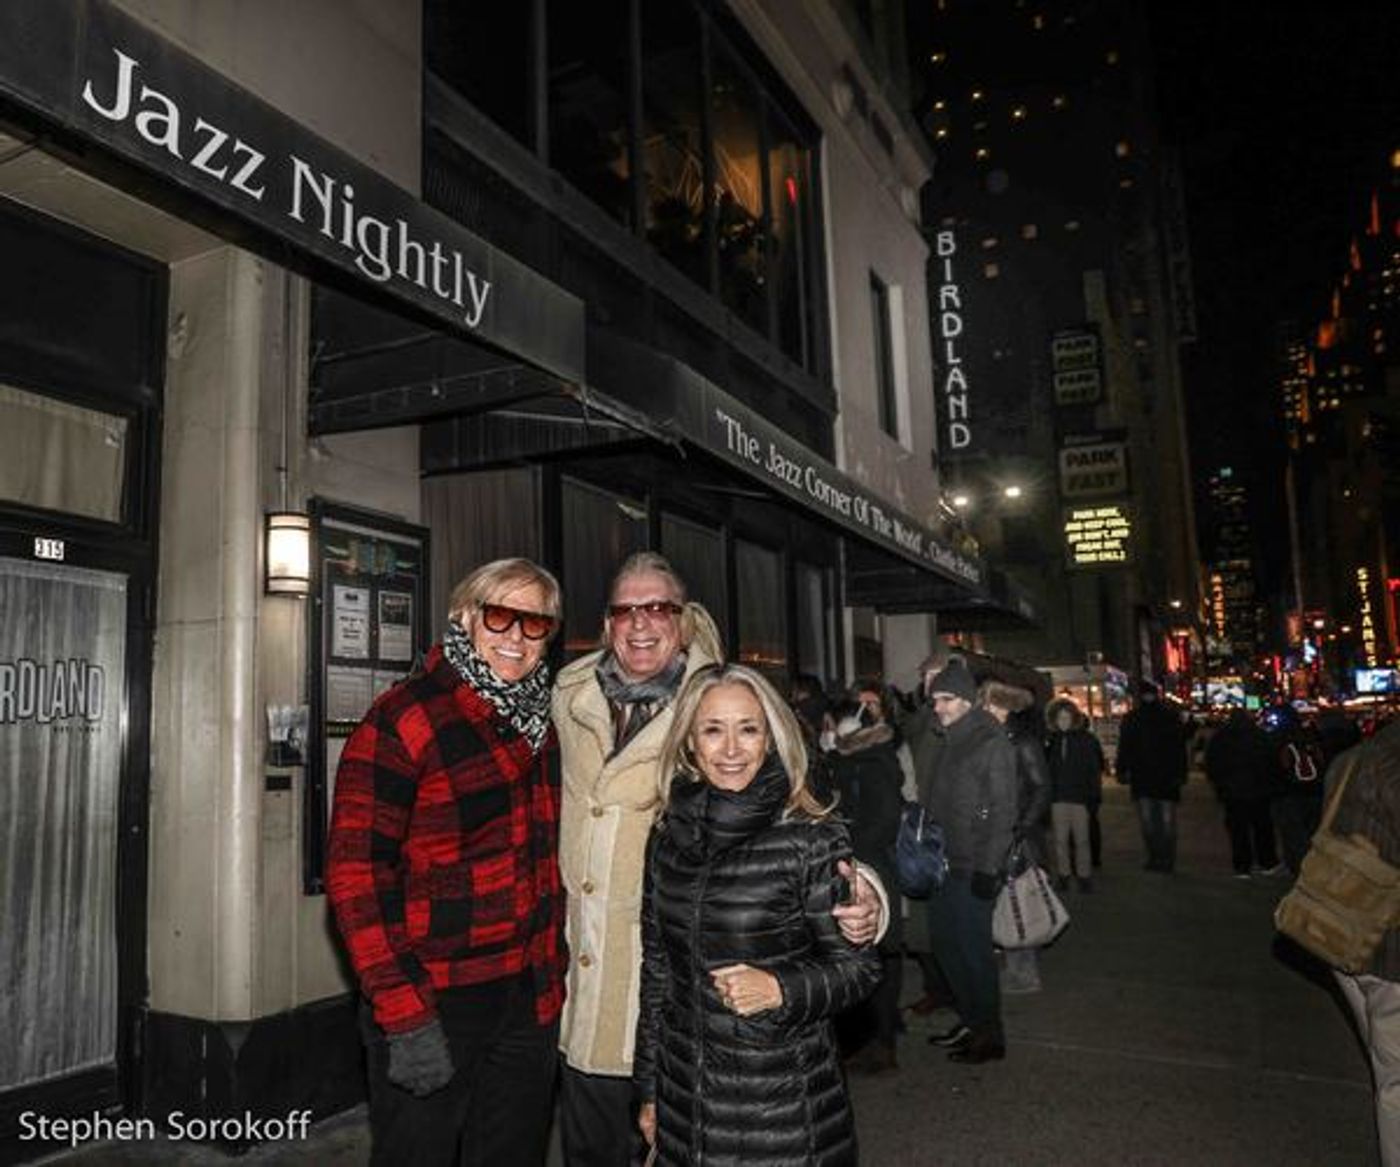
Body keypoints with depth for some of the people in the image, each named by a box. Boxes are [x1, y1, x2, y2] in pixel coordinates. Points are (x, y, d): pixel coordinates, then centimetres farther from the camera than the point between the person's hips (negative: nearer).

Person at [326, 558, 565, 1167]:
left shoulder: (540, 722, 8)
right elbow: (356, 873, -17)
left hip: (530, 1003, 6)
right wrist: (404, 1018, -19)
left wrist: (553, 977, 12)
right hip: (433, 1004, -6)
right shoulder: (403, 720, -13)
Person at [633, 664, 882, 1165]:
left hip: (785, 1105, -3)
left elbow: (858, 965, -7)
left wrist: (781, 988, -24)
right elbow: (656, 969, 8)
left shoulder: (813, 839, -14)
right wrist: (649, 1090, 12)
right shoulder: (668, 838, 0)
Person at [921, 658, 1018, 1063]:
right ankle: (969, 1021, 29)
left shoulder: (992, 744, -13)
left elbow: (1002, 812, -17)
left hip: (972, 870, -8)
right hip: (945, 865, 8)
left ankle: (990, 1034, 15)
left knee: (974, 949, 0)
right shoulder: (949, 742, 12)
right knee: (945, 943, 15)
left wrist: (988, 868, -19)